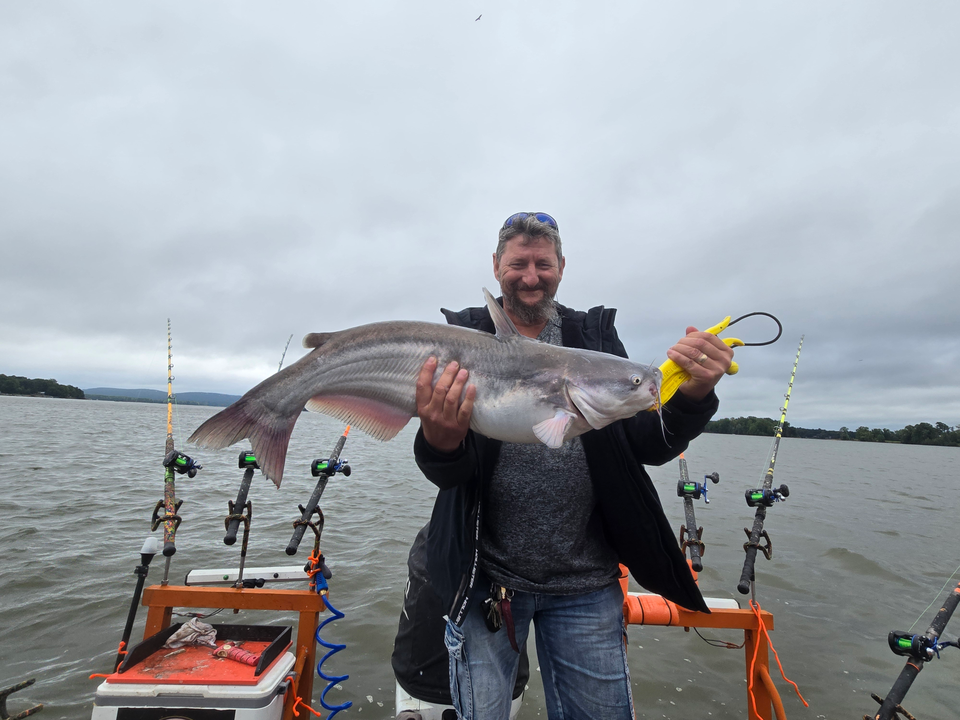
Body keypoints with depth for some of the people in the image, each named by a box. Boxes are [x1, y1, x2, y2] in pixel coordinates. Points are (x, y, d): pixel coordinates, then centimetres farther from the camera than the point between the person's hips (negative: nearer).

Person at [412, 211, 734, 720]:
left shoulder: (595, 336, 2)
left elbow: (649, 447, -5)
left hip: (587, 584, 2)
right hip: (485, 579, -1)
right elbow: (447, 473, -13)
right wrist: (440, 443, -37)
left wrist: (691, 397, -25)